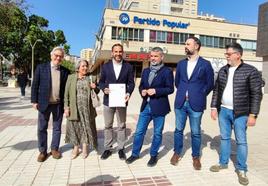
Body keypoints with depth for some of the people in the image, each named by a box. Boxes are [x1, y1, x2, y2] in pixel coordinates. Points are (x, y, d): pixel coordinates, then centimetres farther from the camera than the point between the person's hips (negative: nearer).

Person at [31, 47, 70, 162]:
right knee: (42, 128, 8)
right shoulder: (41, 68, 0)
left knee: (57, 128, 10)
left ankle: (54, 149, 27)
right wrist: (34, 101, -5)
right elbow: (35, 85, 0)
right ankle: (42, 151, 24)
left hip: (59, 104, 1)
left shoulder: (65, 71, 3)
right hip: (44, 103, -1)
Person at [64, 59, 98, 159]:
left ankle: (84, 148, 26)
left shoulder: (90, 78, 5)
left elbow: (96, 92, 12)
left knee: (86, 126, 8)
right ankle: (76, 148, 27)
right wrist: (66, 107, -6)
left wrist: (95, 88, -10)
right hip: (74, 107, 0)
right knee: (75, 127, 9)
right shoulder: (71, 77, 2)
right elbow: (66, 93, 1)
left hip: (87, 108, 1)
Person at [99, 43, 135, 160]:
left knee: (121, 126, 9)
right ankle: (107, 148, 24)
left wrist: (129, 93, -16)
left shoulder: (128, 67, 3)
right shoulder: (106, 66, 5)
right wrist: (104, 89, -13)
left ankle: (121, 148, 23)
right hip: (108, 100, 1)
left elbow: (131, 83, 2)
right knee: (108, 125, 10)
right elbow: (101, 81, 8)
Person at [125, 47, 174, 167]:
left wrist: (156, 91, -20)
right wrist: (142, 91, -5)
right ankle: (135, 153, 27)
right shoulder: (146, 71, 12)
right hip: (146, 106, 5)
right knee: (139, 131, 10)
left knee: (157, 133, 10)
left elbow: (170, 89, -9)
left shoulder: (167, 71, -6)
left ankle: (153, 155, 29)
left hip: (159, 107, -5)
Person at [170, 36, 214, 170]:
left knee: (195, 132, 8)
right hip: (180, 102, 3)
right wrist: (183, 93, 10)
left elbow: (210, 84, 3)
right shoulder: (181, 63, 10)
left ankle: (196, 156, 26)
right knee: (178, 129, 12)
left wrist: (199, 95, 1)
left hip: (196, 104, -3)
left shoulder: (205, 64, -1)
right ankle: (177, 153, 29)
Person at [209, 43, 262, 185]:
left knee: (241, 141, 5)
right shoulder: (223, 70, 7)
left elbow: (256, 94, -9)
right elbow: (216, 90, 10)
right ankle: (223, 163, 29)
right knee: (224, 138, 14)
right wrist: (214, 107, 4)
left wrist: (253, 114, -13)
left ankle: (241, 169, 21)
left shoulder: (250, 71, -8)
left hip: (240, 113, -4)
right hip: (223, 110, 4)